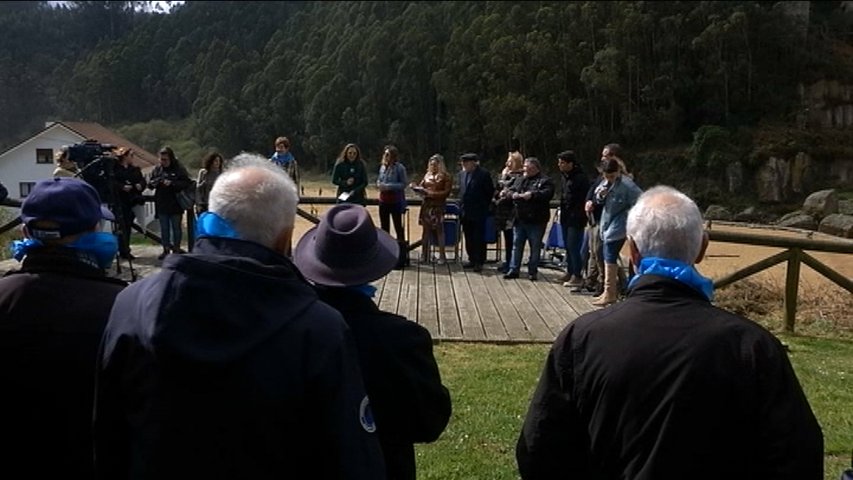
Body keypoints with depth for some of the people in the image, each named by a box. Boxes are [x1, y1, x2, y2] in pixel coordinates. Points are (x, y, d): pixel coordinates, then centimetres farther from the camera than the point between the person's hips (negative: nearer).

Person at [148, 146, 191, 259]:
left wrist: (171, 183, -24)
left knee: (176, 228, 6)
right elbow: (149, 184, 10)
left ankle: (176, 248, 15)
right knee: (164, 228, 10)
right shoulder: (157, 169, 7)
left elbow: (186, 183, -14)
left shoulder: (179, 169, -6)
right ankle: (166, 249, 18)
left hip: (175, 204, -4)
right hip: (161, 204, 4)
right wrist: (153, 183, -13)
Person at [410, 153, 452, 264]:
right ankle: (424, 255, 9)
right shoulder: (427, 175, 13)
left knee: (439, 229, -4)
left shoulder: (446, 177, -1)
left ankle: (442, 256, 1)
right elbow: (421, 186, 17)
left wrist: (433, 194, -16)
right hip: (427, 205, 5)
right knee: (426, 229, 5)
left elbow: (446, 192, -8)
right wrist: (415, 186, -4)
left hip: (438, 206, -5)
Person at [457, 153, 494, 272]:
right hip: (465, 212, 6)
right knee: (468, 238, 11)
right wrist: (462, 204, 13)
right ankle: (472, 259, 21)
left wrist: (485, 206, 0)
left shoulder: (483, 174, -10)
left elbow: (490, 191, -5)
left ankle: (479, 262, 4)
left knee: (479, 238, -2)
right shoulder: (462, 174, 9)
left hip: (478, 212, -6)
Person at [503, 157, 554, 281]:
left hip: (536, 221, -5)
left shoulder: (545, 181, -4)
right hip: (519, 219, 6)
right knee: (517, 245, 9)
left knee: (535, 247, 4)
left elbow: (547, 193, -20)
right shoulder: (520, 180, 16)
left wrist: (532, 194, -29)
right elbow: (510, 191, 11)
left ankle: (533, 271, 13)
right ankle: (514, 270, 16)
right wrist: (513, 194, -12)